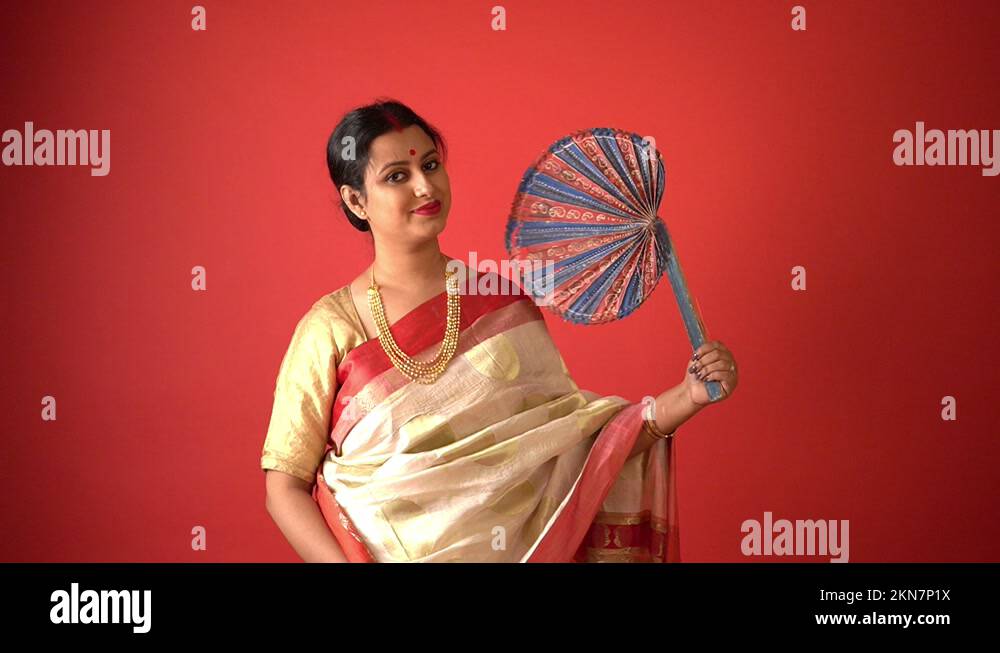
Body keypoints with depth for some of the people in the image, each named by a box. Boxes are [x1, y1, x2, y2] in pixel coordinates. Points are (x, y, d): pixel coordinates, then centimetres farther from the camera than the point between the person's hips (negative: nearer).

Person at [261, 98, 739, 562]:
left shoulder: (500, 301, -1)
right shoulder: (330, 328, -9)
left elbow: (574, 429, -4)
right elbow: (284, 488, -8)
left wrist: (687, 398, -15)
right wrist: (344, 562, -22)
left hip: (513, 548, 3)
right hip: (385, 551, -2)